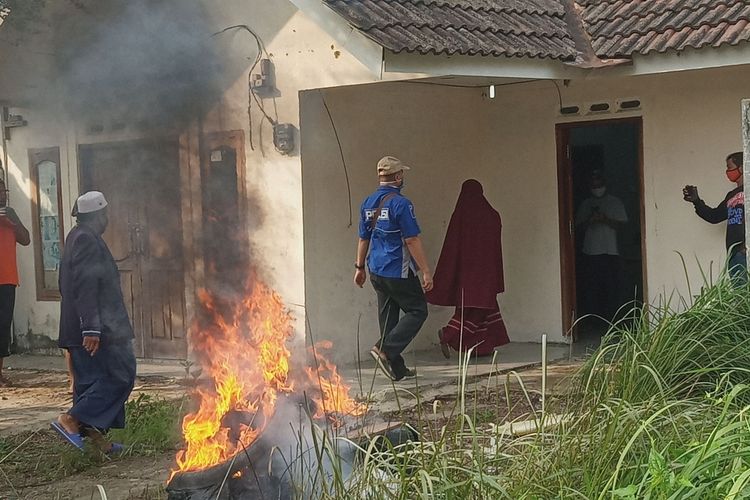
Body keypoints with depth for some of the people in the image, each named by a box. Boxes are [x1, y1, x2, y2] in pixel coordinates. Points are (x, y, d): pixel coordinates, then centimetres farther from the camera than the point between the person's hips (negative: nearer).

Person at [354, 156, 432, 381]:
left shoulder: (368, 203, 8)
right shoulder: (400, 204, -16)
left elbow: (363, 238, 16)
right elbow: (412, 240, -17)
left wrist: (360, 267, 25)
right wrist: (426, 272, -14)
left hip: (376, 272, 8)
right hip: (398, 272, -8)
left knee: (388, 317, 12)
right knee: (417, 311, 4)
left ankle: (396, 368, 14)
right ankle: (385, 349, -10)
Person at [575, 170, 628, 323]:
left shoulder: (615, 202, 8)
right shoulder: (585, 204, 15)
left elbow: (621, 224, 2)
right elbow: (579, 226, 12)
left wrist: (605, 220, -14)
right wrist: (589, 220, -8)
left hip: (611, 252, -2)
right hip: (591, 252, 2)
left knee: (612, 287, -7)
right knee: (591, 288, -2)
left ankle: (611, 319, -2)